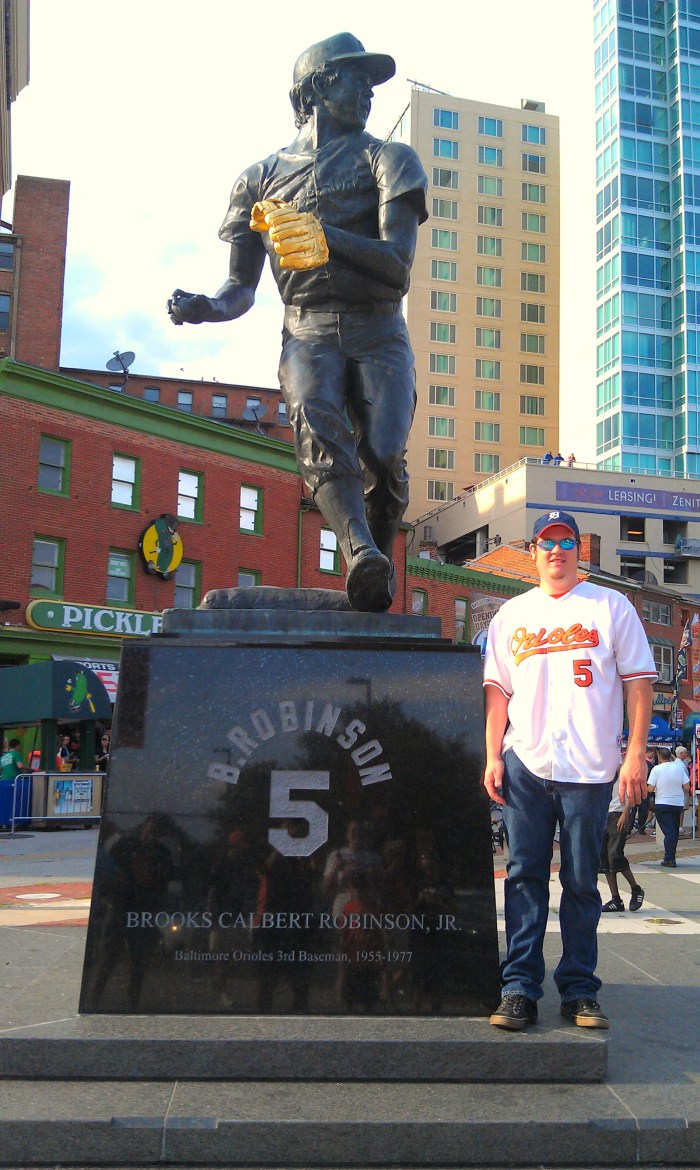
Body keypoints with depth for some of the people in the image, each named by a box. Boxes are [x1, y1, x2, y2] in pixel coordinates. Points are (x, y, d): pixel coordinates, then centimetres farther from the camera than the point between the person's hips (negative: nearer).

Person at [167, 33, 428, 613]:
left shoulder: (387, 159, 14)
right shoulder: (263, 177, 19)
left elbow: (398, 264, -3)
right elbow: (242, 288, 16)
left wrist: (324, 235, -18)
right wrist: (204, 306, -8)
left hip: (379, 335, 0)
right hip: (307, 332, 0)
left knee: (384, 455, -22)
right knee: (317, 426, -31)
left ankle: (377, 584, -3)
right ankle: (363, 557, -48)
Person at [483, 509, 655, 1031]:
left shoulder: (611, 606, 7)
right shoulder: (511, 614, 14)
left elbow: (639, 681, 2)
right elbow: (497, 689, 13)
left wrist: (635, 754, -6)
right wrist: (493, 756, 3)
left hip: (590, 768, -2)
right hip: (524, 765, 2)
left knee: (582, 882, 4)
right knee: (525, 876, 1)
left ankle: (579, 990, 13)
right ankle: (520, 987, 6)